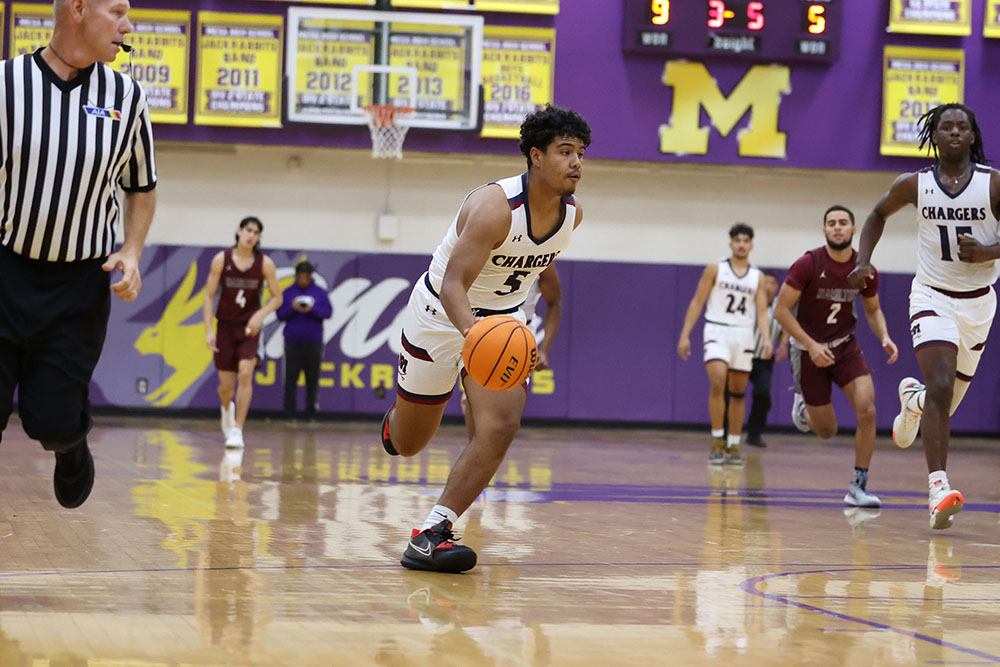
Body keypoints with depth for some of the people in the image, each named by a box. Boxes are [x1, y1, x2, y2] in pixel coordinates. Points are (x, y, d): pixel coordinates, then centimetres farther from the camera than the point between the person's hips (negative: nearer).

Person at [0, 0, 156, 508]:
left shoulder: (127, 98, 1)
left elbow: (141, 189, 15)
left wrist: (131, 253, -1)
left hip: (80, 283, 1)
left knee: (50, 422, 1)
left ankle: (71, 444, 36)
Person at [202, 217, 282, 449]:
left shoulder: (265, 263, -6)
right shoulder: (221, 259, -7)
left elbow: (277, 298, 0)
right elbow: (209, 295, -4)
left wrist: (260, 315, -19)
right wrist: (208, 330, -11)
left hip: (249, 326, 0)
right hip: (226, 325, 1)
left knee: (245, 374, -19)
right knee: (226, 384, 4)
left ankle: (237, 430, -15)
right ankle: (227, 409, 41)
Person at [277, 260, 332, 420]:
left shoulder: (320, 292, 9)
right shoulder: (288, 293, 9)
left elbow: (328, 311, -1)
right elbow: (280, 315, 3)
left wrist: (313, 309, -17)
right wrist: (292, 308, -14)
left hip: (313, 342, 0)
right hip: (292, 342, 0)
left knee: (313, 378, 0)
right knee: (291, 378, -5)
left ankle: (311, 411, 6)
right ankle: (289, 412, -1)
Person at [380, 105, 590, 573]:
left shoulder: (572, 214, -8)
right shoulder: (495, 207, -31)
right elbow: (453, 284, -37)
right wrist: (474, 334, -56)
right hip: (442, 314, -5)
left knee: (501, 426, -19)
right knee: (407, 444, 9)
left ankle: (431, 534, -16)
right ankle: (396, 420, 49)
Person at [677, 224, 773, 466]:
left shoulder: (757, 277, 8)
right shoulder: (715, 269, 2)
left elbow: (762, 312, 3)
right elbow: (697, 302, 1)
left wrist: (766, 338, -14)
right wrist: (685, 335, -6)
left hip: (744, 335, 3)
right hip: (717, 331, -3)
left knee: (738, 393, 7)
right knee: (717, 383, -21)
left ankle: (733, 446, 16)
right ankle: (717, 442, -14)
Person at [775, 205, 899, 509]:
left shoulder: (865, 270, -6)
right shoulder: (808, 264, -18)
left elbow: (873, 310, 12)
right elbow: (781, 310, -16)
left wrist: (884, 337, -8)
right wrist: (811, 346, -23)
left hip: (845, 346, 3)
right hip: (810, 350, -3)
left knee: (867, 410, -20)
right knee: (827, 431, 4)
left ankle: (858, 487, -9)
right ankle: (803, 404, 41)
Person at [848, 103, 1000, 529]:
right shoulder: (915, 185, -3)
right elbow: (879, 214, 16)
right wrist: (863, 261, 3)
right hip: (932, 296, -2)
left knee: (949, 399, 13)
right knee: (940, 386, -22)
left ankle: (911, 398, 51)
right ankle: (938, 487, -26)